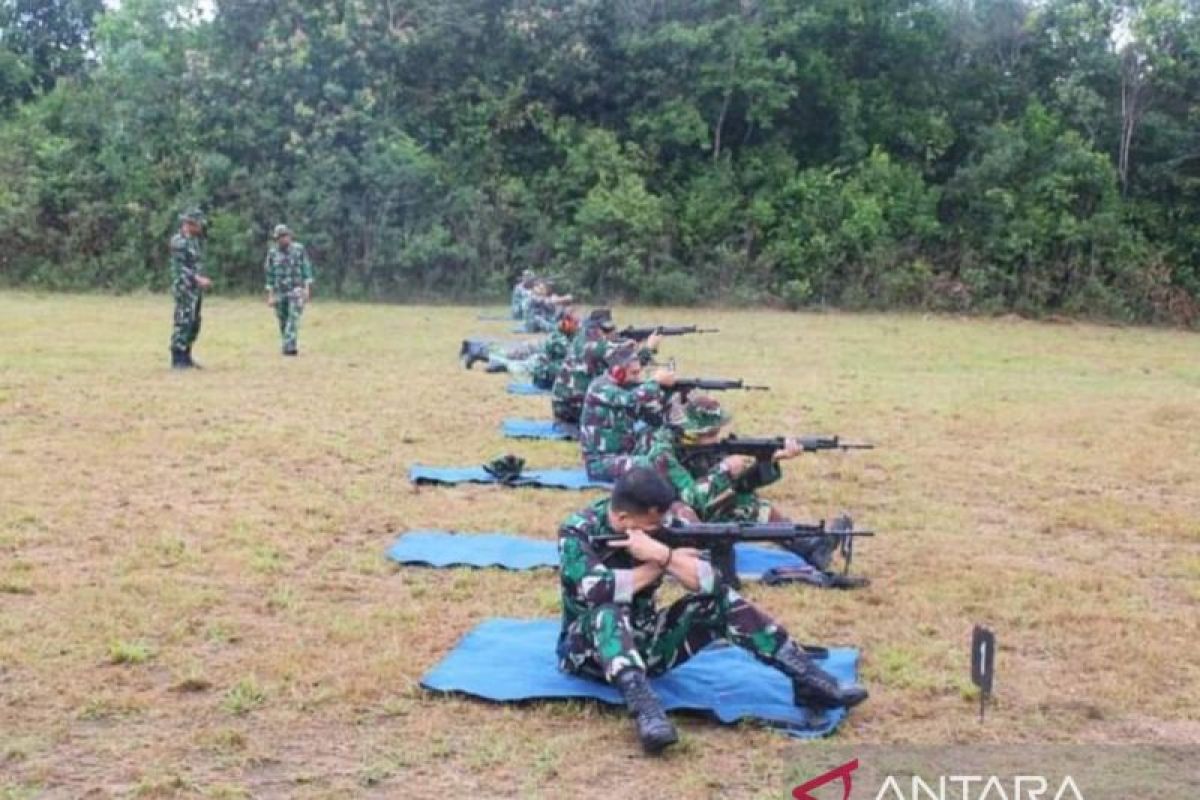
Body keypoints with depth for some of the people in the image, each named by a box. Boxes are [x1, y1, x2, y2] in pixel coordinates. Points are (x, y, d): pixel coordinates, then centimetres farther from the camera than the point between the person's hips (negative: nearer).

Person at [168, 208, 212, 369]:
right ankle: (178, 360, -3)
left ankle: (186, 358, 18)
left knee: (194, 325, 11)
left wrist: (203, 279, 10)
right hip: (185, 289, -10)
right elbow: (179, 267, -18)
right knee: (183, 323, -7)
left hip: (195, 289, 10)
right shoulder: (179, 241, -13)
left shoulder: (195, 241, 16)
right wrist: (197, 279, -22)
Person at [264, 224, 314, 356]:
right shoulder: (272, 252, 2)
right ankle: (288, 346, 22)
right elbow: (269, 275, 6)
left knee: (293, 318, -19)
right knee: (283, 323, 8)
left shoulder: (299, 249, -1)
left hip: (296, 290, -3)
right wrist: (270, 296, 4)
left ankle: (289, 347, -27)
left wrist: (307, 289, -7)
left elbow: (306, 270, 1)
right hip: (279, 292, 3)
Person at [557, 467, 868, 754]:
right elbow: (597, 592, -34)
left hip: (644, 643, 5)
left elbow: (710, 581, -15)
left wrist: (663, 555, -30)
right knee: (608, 611, -37)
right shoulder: (578, 532, -17)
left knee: (720, 600, -12)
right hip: (590, 650, -5)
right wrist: (657, 567, -22)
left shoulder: (659, 528, -6)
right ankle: (645, 710, -52)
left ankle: (810, 682, -16)